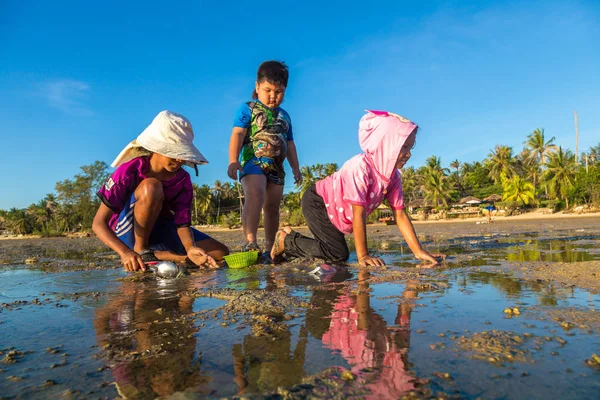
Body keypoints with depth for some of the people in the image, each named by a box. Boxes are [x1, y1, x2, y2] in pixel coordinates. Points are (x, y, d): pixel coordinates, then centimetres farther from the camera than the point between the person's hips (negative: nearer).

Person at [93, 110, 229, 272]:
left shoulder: (183, 179, -14)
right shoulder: (129, 170, -24)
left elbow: (183, 223, -16)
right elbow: (99, 223, -26)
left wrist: (191, 249, -39)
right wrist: (126, 252, -43)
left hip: (159, 230, 4)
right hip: (129, 233, -4)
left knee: (221, 252, -9)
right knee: (151, 187, -34)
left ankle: (153, 255, -5)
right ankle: (140, 250, -17)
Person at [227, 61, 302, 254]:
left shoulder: (284, 116, 21)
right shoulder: (248, 109, 4)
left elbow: (290, 144, 24)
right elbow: (237, 135, -7)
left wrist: (295, 168, 18)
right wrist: (233, 160, -20)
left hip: (276, 166, 6)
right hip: (253, 161, -6)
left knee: (272, 206, 6)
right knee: (254, 195, -29)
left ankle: (269, 247, 14)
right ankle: (250, 242, -36)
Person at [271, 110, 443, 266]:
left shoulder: (393, 176, -9)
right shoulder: (360, 167, -34)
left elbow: (400, 215, -8)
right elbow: (359, 214, -32)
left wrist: (419, 252, -13)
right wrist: (363, 255, -27)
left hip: (334, 213, 9)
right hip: (317, 202, -8)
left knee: (336, 252, 11)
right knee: (339, 254, -15)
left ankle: (292, 238, 27)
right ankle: (286, 240, 1)